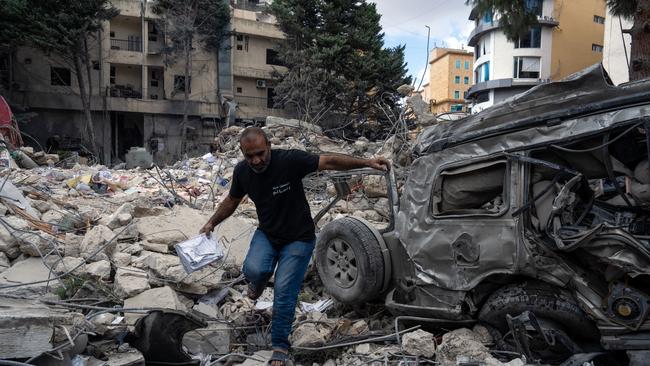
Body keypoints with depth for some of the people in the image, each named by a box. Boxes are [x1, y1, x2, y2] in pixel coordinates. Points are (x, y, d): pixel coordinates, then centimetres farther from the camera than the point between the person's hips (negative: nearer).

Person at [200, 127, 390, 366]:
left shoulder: (289, 160, -24)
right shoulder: (242, 171, -9)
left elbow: (329, 162, -27)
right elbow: (232, 200, 10)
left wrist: (367, 163, -36)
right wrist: (212, 223, 7)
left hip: (298, 238, -3)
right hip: (266, 234, 4)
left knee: (283, 292, -9)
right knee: (253, 270, -25)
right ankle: (258, 281, 15)